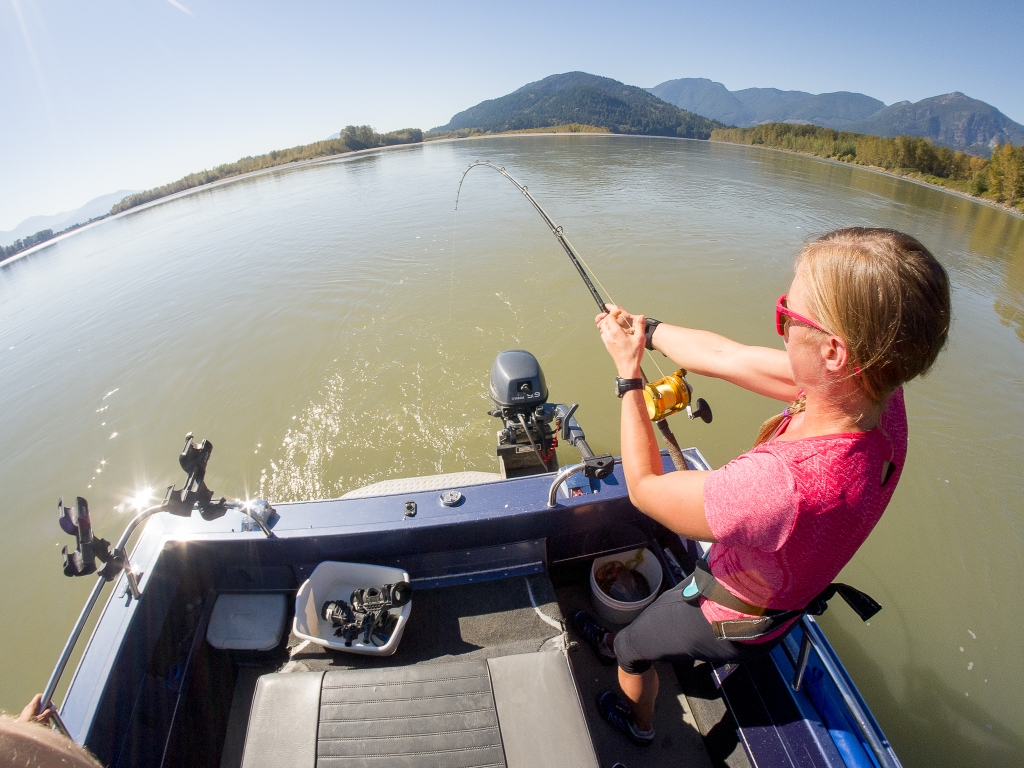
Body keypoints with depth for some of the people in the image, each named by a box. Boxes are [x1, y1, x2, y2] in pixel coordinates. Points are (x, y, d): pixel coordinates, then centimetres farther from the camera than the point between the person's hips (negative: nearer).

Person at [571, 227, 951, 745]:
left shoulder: (780, 484, -48)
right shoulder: (881, 398, -24)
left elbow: (643, 487, -29)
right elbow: (728, 358, -13)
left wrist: (627, 369, -20)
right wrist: (645, 329, -2)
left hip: (730, 624, -5)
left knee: (630, 648, 25)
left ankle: (638, 724, 55)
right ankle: (614, 643, 61)